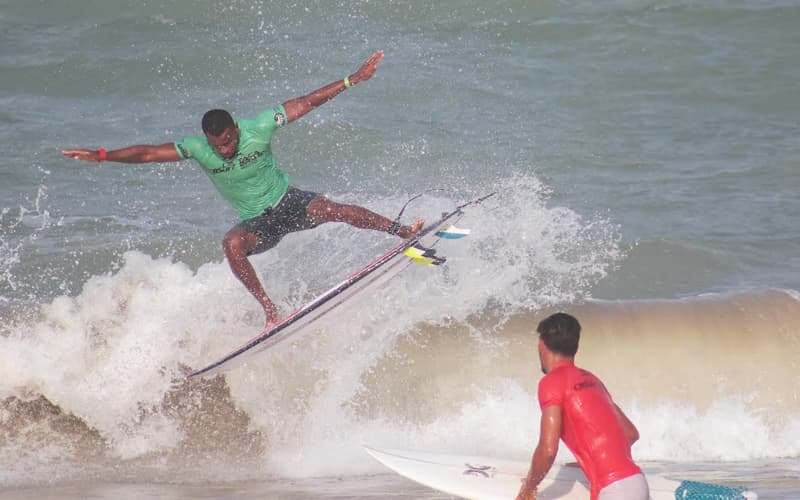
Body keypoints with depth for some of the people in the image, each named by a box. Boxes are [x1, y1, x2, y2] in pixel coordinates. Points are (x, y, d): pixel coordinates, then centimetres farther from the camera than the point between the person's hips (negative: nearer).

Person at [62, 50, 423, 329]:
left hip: (288, 203, -1)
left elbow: (306, 103, -13)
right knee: (232, 243, -32)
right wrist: (102, 156, -27)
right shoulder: (197, 149, -15)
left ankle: (402, 231, -26)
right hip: (257, 224, 1)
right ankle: (270, 311, -30)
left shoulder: (257, 129, -17)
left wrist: (354, 80, -12)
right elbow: (148, 154, -16)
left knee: (326, 208, -32)